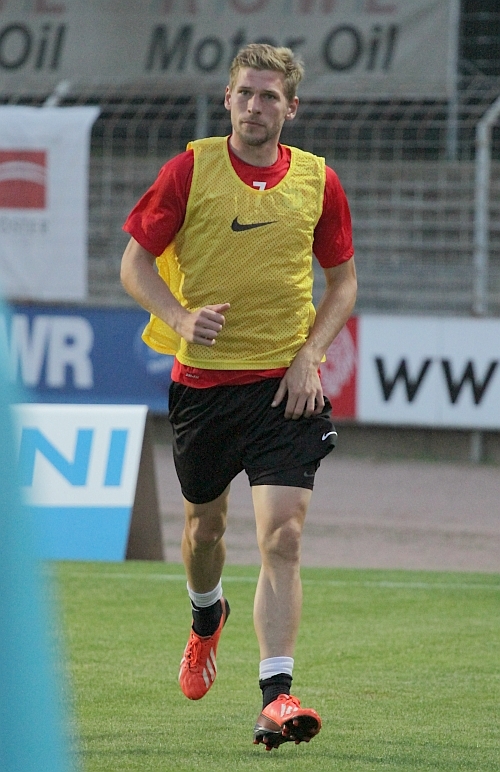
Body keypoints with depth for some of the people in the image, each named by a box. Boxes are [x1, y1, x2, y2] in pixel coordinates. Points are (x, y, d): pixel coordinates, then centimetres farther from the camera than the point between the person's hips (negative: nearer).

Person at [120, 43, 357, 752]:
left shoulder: (318, 181, 1)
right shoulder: (190, 169, -3)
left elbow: (343, 280, 11)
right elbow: (136, 262, 0)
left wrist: (311, 354, -4)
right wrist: (181, 317, -18)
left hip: (285, 385, -1)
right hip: (202, 377, 1)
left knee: (282, 537, -14)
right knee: (204, 526, 17)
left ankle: (276, 698, -18)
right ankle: (206, 618, 51)